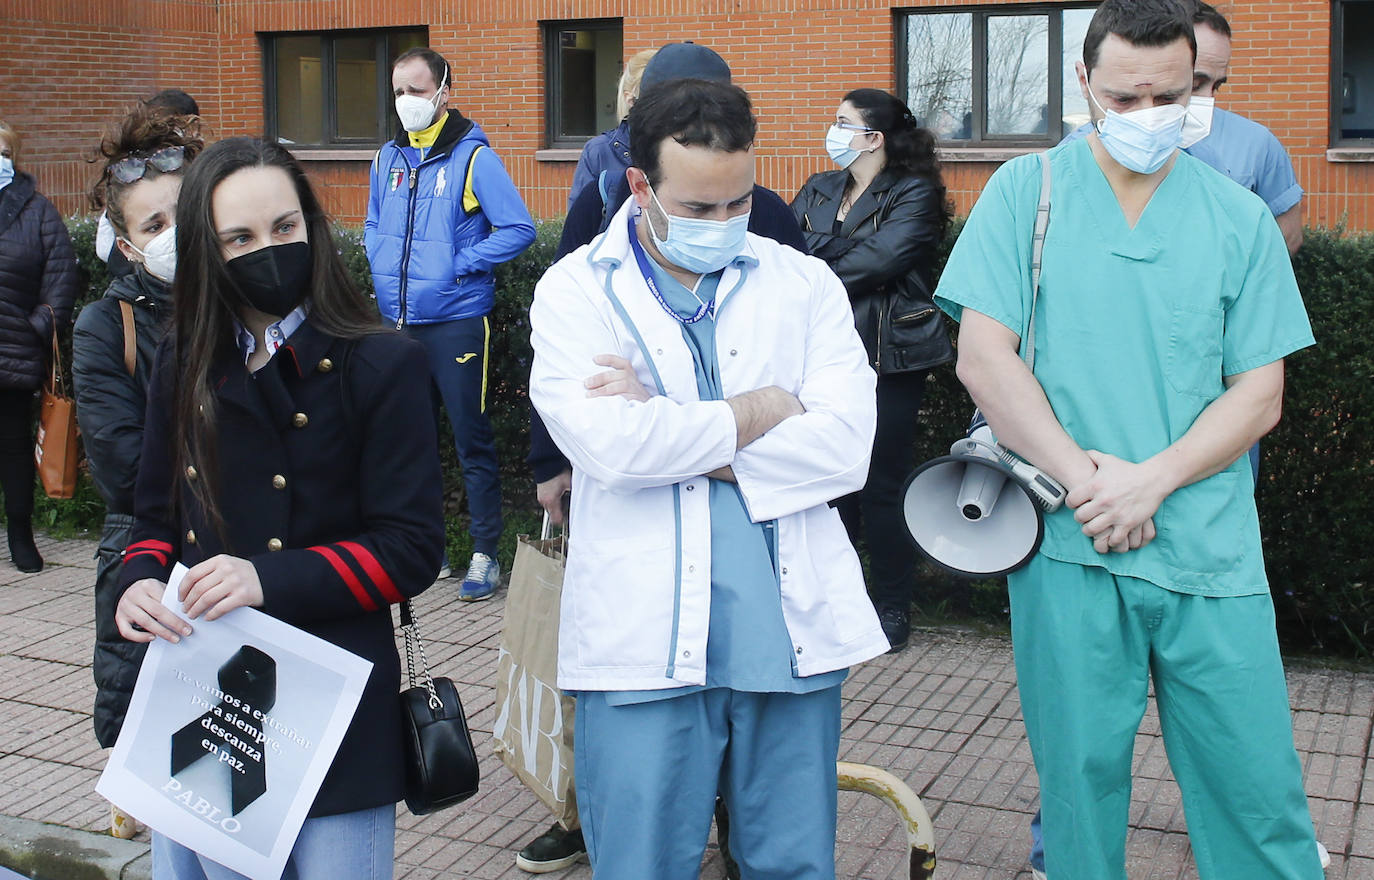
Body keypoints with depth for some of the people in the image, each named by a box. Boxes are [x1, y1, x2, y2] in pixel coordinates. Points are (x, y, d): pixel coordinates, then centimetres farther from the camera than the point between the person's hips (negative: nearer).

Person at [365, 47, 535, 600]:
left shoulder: (472, 156, -8)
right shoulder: (389, 157, 11)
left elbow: (519, 229, -10)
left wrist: (458, 264, -13)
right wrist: (383, 268, 6)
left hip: (455, 321, -6)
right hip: (397, 322, 6)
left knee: (471, 439, 0)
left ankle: (485, 555, 8)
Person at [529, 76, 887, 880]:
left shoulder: (803, 284, 7)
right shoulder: (576, 290, 2)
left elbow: (847, 445, -8)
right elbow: (607, 443, -16)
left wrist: (674, 433, -12)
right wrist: (760, 409, -6)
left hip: (793, 633, 2)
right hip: (644, 640, -2)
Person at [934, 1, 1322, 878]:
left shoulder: (1241, 219, 7)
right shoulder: (1026, 191, 4)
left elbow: (1260, 394, 3)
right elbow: (984, 356, -3)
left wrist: (1150, 481, -11)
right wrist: (1082, 475, -12)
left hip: (1210, 549, 1)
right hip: (1067, 542, -1)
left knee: (1258, 784, 3)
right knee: (1080, 770, 9)